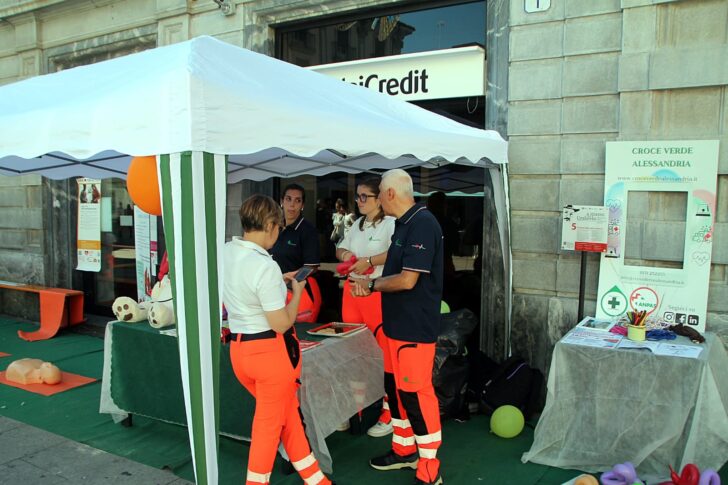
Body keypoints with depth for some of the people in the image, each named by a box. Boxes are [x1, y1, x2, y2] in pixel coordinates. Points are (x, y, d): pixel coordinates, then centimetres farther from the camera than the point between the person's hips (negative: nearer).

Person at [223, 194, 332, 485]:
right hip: (270, 350, -8)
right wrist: (297, 292, -5)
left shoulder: (226, 252, 0)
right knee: (269, 423, 13)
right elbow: (281, 323, -20)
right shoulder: (265, 266, -25)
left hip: (238, 348, 8)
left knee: (287, 412, 20)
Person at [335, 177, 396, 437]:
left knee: (384, 353, -4)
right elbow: (340, 249, 27)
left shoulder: (390, 223, -10)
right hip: (352, 290, 8)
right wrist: (345, 254, 4)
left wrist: (369, 261, -20)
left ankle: (390, 413, 9)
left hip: (378, 294, -8)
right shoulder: (357, 225, 18)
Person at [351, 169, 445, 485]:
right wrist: (369, 285, 7)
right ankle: (403, 450, 37)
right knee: (399, 388, 19)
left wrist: (372, 284, -10)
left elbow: (407, 280, -24)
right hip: (398, 323, 10)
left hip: (415, 328, -10)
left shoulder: (422, 224, -20)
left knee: (417, 395, -1)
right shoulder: (404, 224, 11)